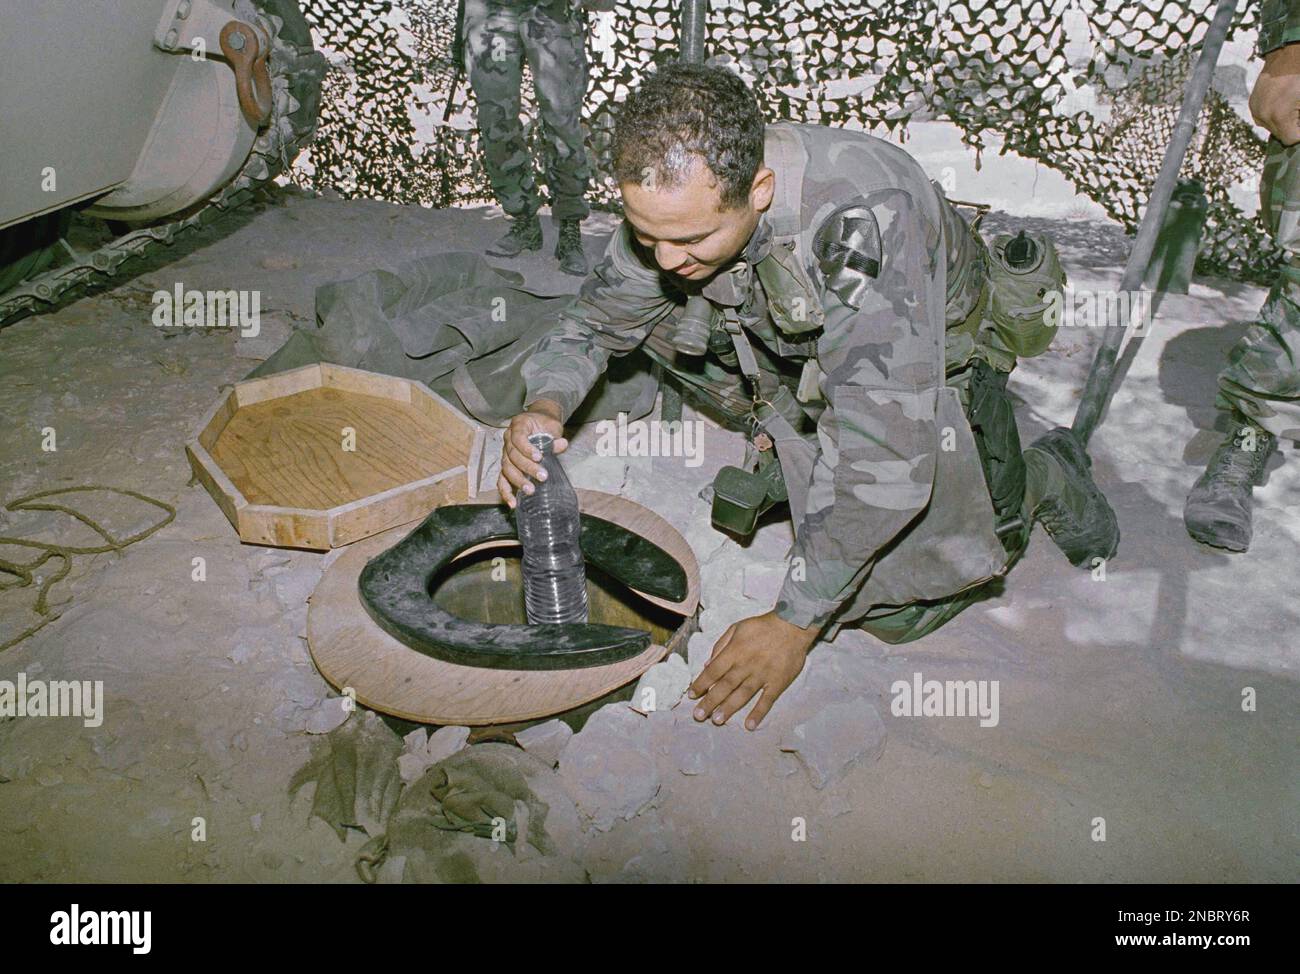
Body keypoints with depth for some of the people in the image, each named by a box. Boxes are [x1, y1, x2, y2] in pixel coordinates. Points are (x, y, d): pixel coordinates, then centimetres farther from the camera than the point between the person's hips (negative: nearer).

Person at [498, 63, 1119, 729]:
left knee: (891, 606, -11)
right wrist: (545, 406, -28)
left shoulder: (863, 221, -42)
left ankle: (1043, 479, 12)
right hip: (806, 355, 6)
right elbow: (593, 320, -6)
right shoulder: (677, 201, -23)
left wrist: (795, 623, -37)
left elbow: (883, 456, -42)